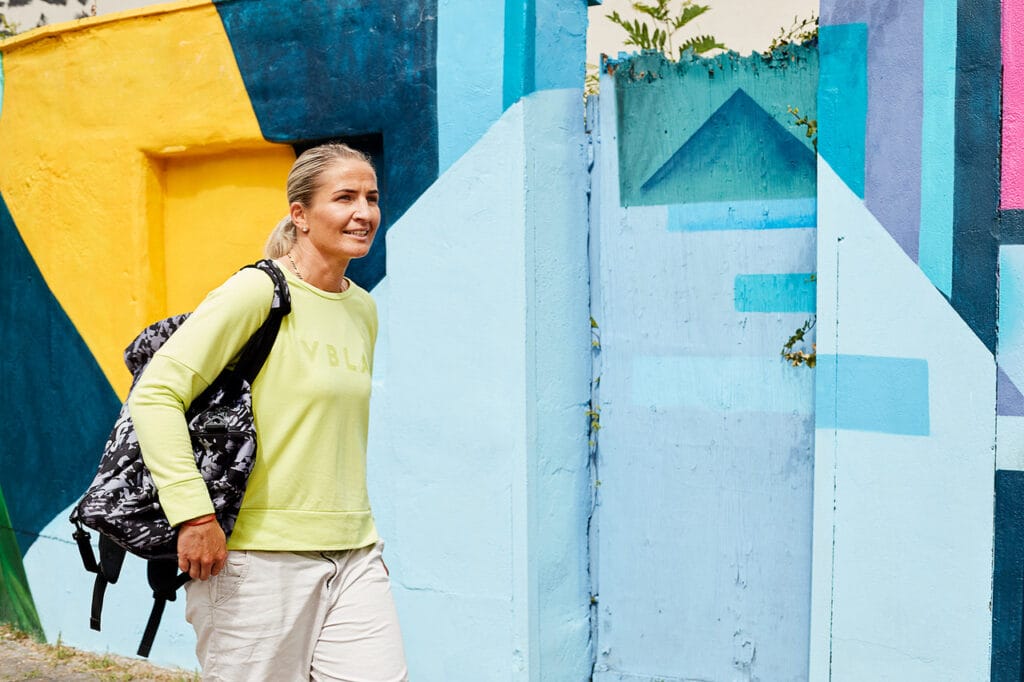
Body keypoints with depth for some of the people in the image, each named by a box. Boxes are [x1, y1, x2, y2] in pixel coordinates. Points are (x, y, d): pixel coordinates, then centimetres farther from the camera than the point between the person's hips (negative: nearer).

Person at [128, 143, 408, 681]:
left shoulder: (364, 310, 11)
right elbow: (154, 394, -15)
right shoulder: (260, 291, -10)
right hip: (261, 555, -6)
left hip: (354, 556, 6)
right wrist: (194, 515, -20)